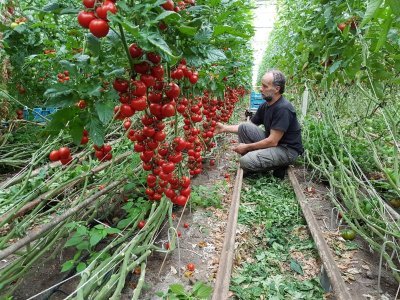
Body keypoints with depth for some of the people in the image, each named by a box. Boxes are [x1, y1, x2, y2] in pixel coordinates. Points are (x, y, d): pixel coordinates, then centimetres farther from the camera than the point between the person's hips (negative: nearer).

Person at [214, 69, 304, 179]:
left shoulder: (283, 108, -23)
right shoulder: (265, 106, 3)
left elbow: (272, 141, -25)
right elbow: (249, 127, 10)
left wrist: (247, 147, -16)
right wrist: (225, 128, 1)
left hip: (287, 149, -8)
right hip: (272, 141, 8)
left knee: (246, 161, -25)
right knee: (244, 127, -7)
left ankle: (279, 166, -1)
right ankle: (253, 161, -1)